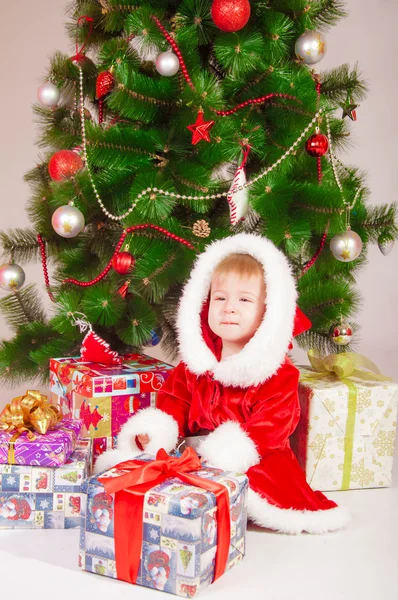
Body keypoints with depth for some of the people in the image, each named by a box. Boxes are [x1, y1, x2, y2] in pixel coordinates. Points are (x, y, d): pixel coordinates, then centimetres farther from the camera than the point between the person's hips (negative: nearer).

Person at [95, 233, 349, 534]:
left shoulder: (279, 373, -9)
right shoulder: (195, 362, 8)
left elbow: (271, 426, -17)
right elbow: (174, 402, 11)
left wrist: (226, 452, -29)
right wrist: (153, 431, -11)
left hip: (255, 461, -4)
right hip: (193, 457, 4)